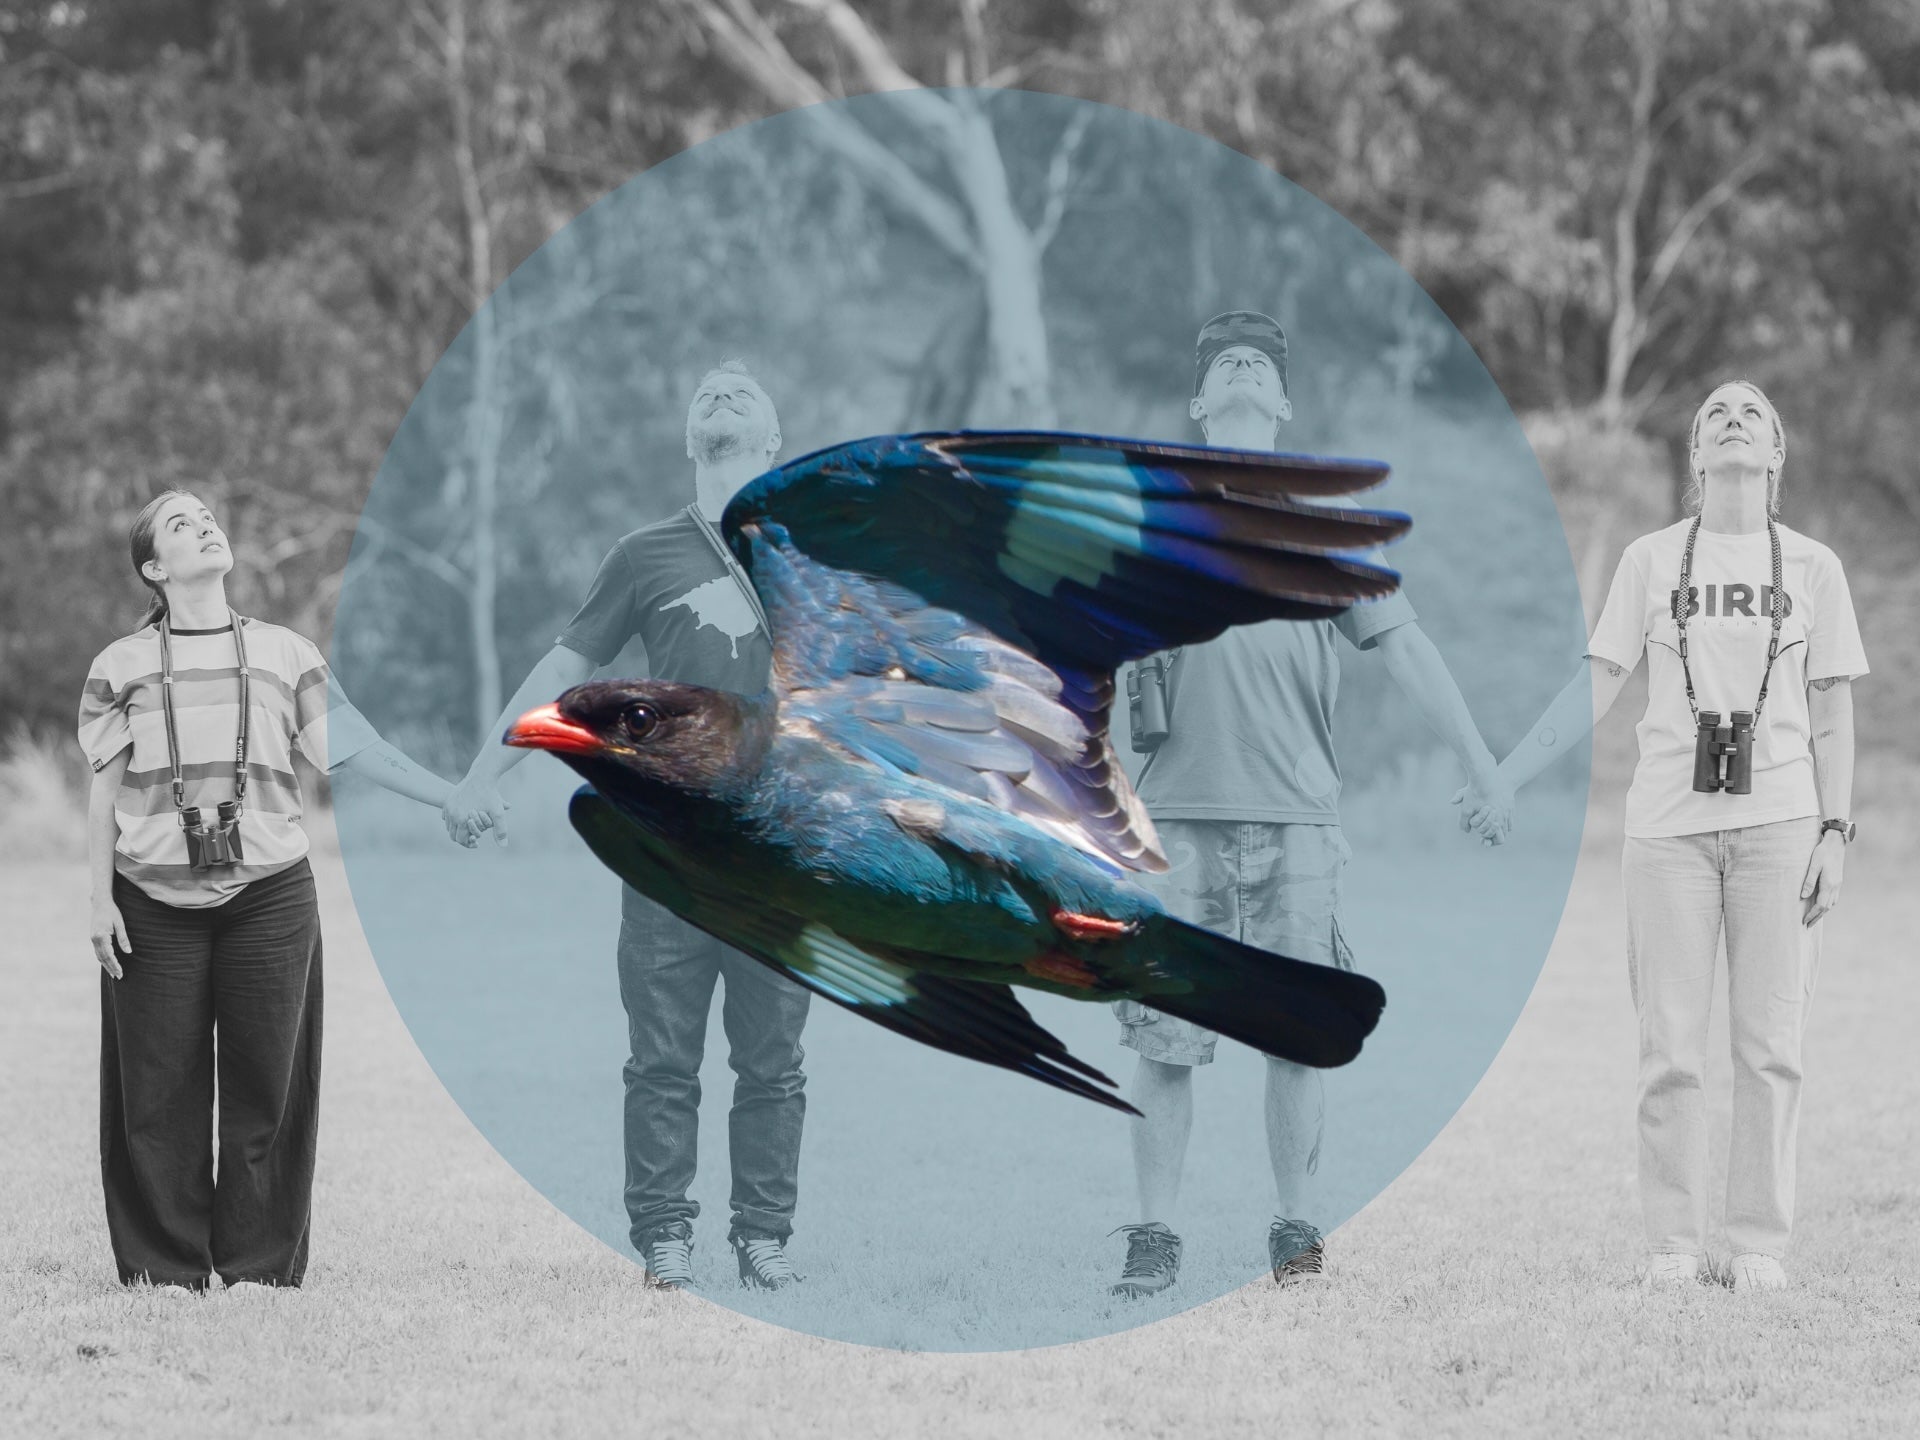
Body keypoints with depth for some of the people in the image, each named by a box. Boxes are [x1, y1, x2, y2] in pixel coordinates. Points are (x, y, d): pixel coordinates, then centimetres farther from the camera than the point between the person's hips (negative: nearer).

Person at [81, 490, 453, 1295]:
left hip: (269, 894, 1)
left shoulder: (284, 653, 11)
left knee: (263, 1081, 0)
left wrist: (450, 799, -6)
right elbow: (105, 789, 8)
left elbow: (344, 747, 4)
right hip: (156, 902, -1)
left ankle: (256, 1264, 7)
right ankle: (166, 1266, 6)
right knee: (161, 1086, -1)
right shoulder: (121, 666, 10)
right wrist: (100, 900, 1)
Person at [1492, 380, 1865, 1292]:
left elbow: (1832, 713, 8)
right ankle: (1671, 1244, 4)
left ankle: (1760, 1244, 4)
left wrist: (1834, 833, 0)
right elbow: (1595, 687, 5)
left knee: (1768, 1043, -2)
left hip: (1778, 821, 0)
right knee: (1669, 1045, -2)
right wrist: (1497, 783, -4)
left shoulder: (1812, 567, 8)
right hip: (1670, 823, 0)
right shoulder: (1651, 560, 8)